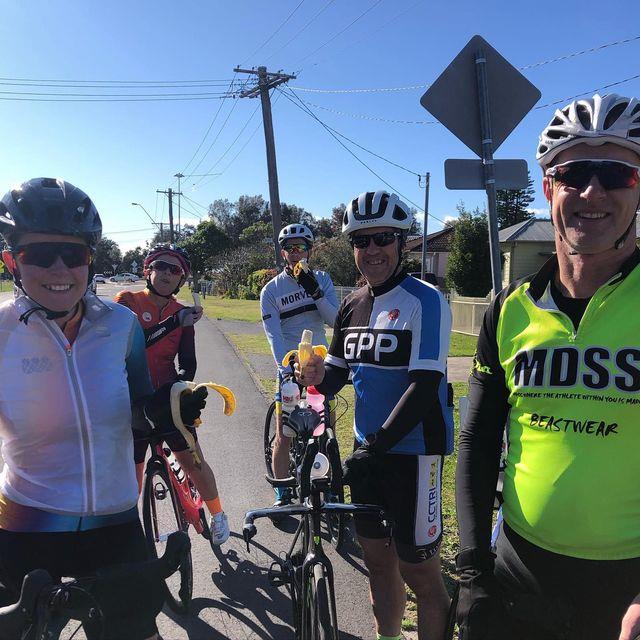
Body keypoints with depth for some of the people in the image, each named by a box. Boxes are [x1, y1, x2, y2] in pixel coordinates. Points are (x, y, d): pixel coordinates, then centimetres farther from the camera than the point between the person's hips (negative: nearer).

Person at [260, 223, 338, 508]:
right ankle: (282, 496, 16)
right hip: (290, 368, -2)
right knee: (284, 438, -1)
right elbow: (274, 336, -12)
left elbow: (335, 320, -6)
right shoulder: (271, 290, -4)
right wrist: (286, 369, -26)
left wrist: (315, 292, -21)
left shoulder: (322, 279, 4)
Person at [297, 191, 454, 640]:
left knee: (418, 571, 5)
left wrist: (376, 446, -23)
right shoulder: (353, 305, 8)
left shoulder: (424, 300, -13)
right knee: (377, 558, 19)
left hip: (412, 451, -6)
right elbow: (337, 375, 11)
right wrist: (317, 377, -9)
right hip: (368, 449, 7)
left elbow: (425, 386, -21)